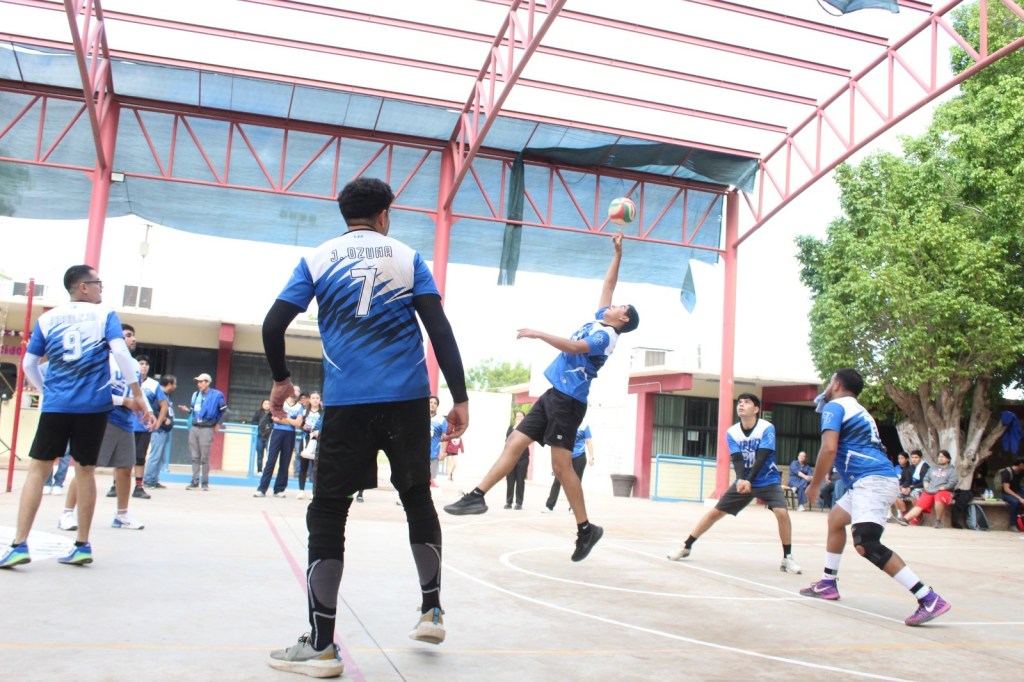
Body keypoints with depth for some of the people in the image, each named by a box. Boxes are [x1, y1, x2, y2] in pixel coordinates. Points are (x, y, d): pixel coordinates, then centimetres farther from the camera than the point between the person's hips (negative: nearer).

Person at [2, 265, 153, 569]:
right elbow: (120, 351, -10)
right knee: (85, 471, 8)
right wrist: (137, 393, -7)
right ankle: (82, 545, 13)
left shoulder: (47, 319, 10)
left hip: (56, 405, 1)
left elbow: (29, 364, 11)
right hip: (94, 405, 0)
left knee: (37, 469, 5)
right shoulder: (105, 314, 3)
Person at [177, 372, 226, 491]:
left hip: (206, 429, -5)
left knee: (204, 457, -3)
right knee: (194, 457, 6)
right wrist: (187, 409, -1)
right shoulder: (196, 395, 12)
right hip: (194, 428, 5)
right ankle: (195, 482, 11)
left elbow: (223, 410, 1)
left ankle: (205, 482, 5)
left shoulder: (216, 395, -5)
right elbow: (193, 409, 20)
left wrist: (217, 423, 3)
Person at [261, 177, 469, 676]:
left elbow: (273, 325, 1)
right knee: (418, 499, 19)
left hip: (346, 401, -1)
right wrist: (460, 399, 0)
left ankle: (320, 645, 5)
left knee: (327, 515, 5)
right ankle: (431, 611, 24)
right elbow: (440, 331, -1)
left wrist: (281, 380, 17)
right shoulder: (407, 257, 9)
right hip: (409, 398, 1)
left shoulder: (317, 260, 9)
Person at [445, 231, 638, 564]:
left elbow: (574, 347, -26)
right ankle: (478, 496, 2)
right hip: (554, 395, 9)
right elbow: (607, 285, 29)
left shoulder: (606, 335, -9)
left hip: (568, 400, -9)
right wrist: (617, 254, 28)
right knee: (515, 442, 2)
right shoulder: (598, 321, 18)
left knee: (562, 465, -11)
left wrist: (539, 334, -27)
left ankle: (586, 528, -2)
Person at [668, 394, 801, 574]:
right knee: (715, 512, 0)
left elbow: (761, 458, -25)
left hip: (768, 481, -3)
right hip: (744, 481, 3)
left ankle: (787, 558, -8)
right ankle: (686, 547, 12)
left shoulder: (767, 428, -17)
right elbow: (737, 459, -16)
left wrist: (749, 481, -38)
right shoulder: (732, 432, -7)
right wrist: (740, 480, -36)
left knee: (782, 512, -26)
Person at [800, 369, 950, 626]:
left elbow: (829, 449, -14)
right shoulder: (859, 411, 26)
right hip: (874, 480, 10)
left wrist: (815, 484, -4)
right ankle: (828, 584, 34)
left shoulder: (834, 406, -1)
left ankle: (929, 600, -25)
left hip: (872, 481, -10)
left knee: (866, 545, -21)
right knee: (835, 520, 26)